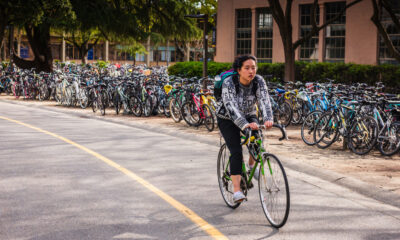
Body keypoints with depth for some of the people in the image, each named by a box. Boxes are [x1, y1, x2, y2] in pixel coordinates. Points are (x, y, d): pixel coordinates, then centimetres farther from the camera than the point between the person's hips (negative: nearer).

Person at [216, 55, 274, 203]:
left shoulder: (259, 81, -17)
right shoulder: (229, 83, -27)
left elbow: (264, 101, -30)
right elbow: (232, 107, -38)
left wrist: (268, 119, -49)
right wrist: (244, 124, -53)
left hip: (249, 115, 4)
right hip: (227, 119, -4)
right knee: (236, 152, -17)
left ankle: (252, 164, 8)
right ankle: (236, 190, -18)